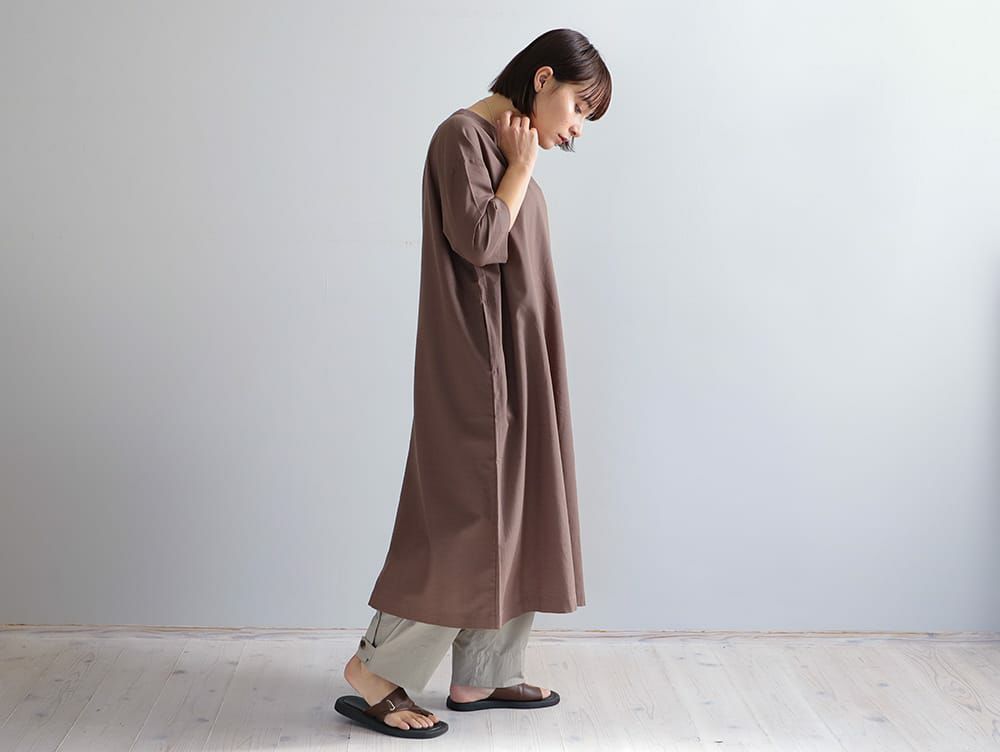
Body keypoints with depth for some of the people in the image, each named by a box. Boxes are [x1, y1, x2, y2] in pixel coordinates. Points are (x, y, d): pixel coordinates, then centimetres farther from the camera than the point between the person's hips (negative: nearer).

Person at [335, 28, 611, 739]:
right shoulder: (464, 134, -11)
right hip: (475, 364, -10)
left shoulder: (509, 148, 16)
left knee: (510, 515, 11)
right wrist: (523, 167, -12)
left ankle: (479, 676, 19)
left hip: (514, 362, 10)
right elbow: (478, 241, -21)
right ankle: (373, 674, 3)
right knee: (467, 517, -7)